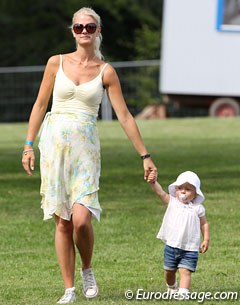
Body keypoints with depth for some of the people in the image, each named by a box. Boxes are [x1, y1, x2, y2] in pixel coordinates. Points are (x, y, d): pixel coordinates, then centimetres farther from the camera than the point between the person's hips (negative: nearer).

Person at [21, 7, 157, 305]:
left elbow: (124, 116, 4)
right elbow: (40, 105, 11)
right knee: (63, 222, 0)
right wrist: (29, 145, 6)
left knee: (81, 219, -16)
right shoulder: (57, 63, 5)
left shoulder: (106, 72, 3)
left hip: (86, 147, -1)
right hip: (55, 145, 1)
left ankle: (87, 270, 12)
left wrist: (145, 155, 3)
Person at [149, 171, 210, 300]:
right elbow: (160, 192, -11)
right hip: (171, 246, 2)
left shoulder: (198, 208, 0)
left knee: (185, 271, -14)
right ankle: (172, 288, 42)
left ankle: (183, 293, -21)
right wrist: (153, 181, -27)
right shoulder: (172, 202, 1)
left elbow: (204, 224, 9)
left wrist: (206, 239, 0)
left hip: (190, 249, -2)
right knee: (169, 271, 16)